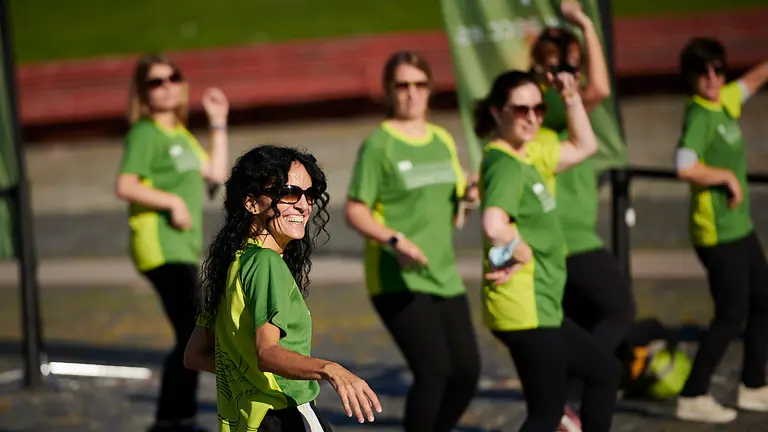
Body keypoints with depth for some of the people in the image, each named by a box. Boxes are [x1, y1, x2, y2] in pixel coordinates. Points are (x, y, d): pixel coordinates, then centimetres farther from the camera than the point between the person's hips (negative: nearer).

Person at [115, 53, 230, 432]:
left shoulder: (180, 134, 18)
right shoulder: (145, 133, -9)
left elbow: (215, 173, 20)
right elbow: (125, 186, -19)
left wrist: (218, 124, 20)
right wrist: (171, 200, -23)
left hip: (185, 248, 9)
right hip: (161, 247, -9)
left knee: (192, 337, 13)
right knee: (192, 335, -14)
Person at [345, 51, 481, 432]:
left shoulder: (442, 140, 13)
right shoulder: (379, 144, -7)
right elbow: (355, 211, -11)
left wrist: (469, 195, 1)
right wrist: (396, 240, -26)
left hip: (444, 275, 7)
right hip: (397, 279, -7)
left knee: (467, 371, 4)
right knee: (433, 370, -18)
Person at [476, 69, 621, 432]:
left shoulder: (529, 152, 10)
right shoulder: (505, 164, -19)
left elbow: (584, 147, 24)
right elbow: (494, 226, -37)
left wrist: (572, 99, 11)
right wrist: (521, 253, -19)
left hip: (541, 307, 10)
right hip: (523, 309, -10)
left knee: (604, 370, 24)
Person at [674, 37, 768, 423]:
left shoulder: (725, 102, 6)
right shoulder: (699, 116, -18)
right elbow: (686, 167, -32)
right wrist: (727, 177, -18)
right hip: (718, 232, -9)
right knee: (732, 315, -6)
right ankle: (693, 397, 0)